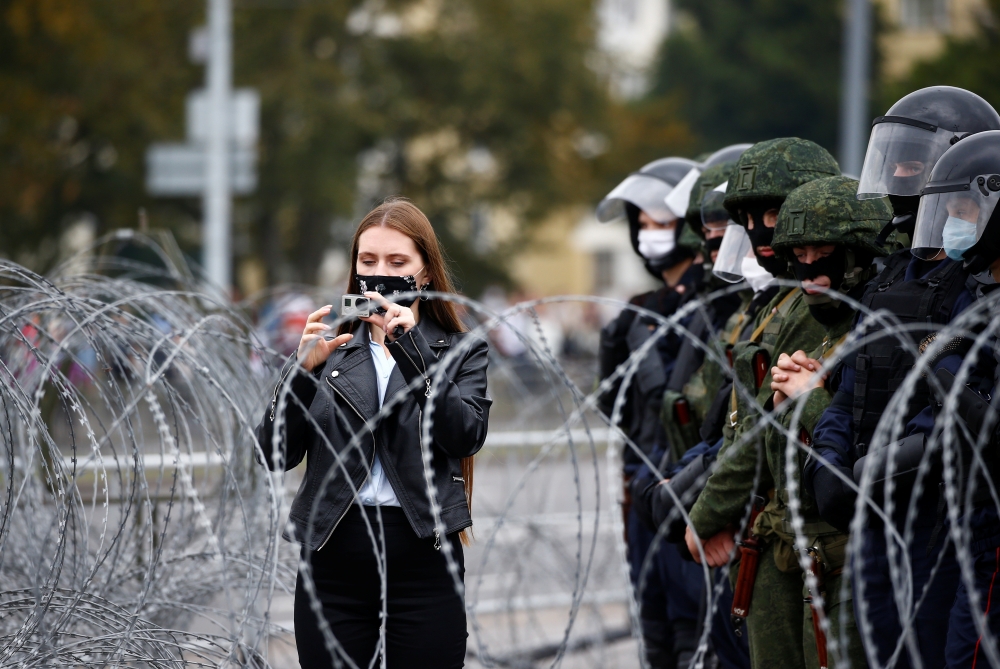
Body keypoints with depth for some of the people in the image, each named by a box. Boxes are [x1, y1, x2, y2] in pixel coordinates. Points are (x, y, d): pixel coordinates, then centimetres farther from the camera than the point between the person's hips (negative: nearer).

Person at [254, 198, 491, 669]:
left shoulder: (460, 351, 8)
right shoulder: (330, 346, 12)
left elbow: (467, 436, -11)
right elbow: (275, 454, 2)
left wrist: (411, 350, -17)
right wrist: (305, 368, -12)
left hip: (422, 560, -1)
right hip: (334, 557, 2)